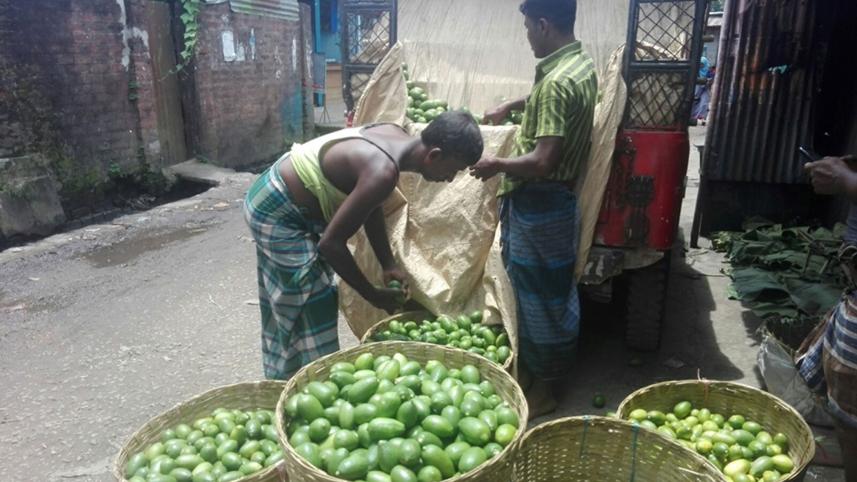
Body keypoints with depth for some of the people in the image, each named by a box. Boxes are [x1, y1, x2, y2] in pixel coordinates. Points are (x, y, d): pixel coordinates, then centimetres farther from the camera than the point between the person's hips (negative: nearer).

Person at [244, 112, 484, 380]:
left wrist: (388, 265, 4)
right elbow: (331, 243, -28)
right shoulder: (383, 172, -32)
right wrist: (373, 295, -14)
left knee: (287, 307, 20)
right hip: (278, 213, -10)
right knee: (313, 313, -3)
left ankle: (284, 382, 36)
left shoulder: (395, 137, -5)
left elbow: (370, 205, 7)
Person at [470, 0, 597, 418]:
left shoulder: (558, 81, -24)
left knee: (537, 295, 3)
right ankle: (531, 368, 36)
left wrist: (496, 165, -14)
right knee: (542, 291, 20)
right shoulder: (581, 65, 8)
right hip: (552, 199, 10)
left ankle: (540, 388, 19)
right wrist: (512, 106, 31)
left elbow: (542, 161, -29)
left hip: (538, 203, -10)